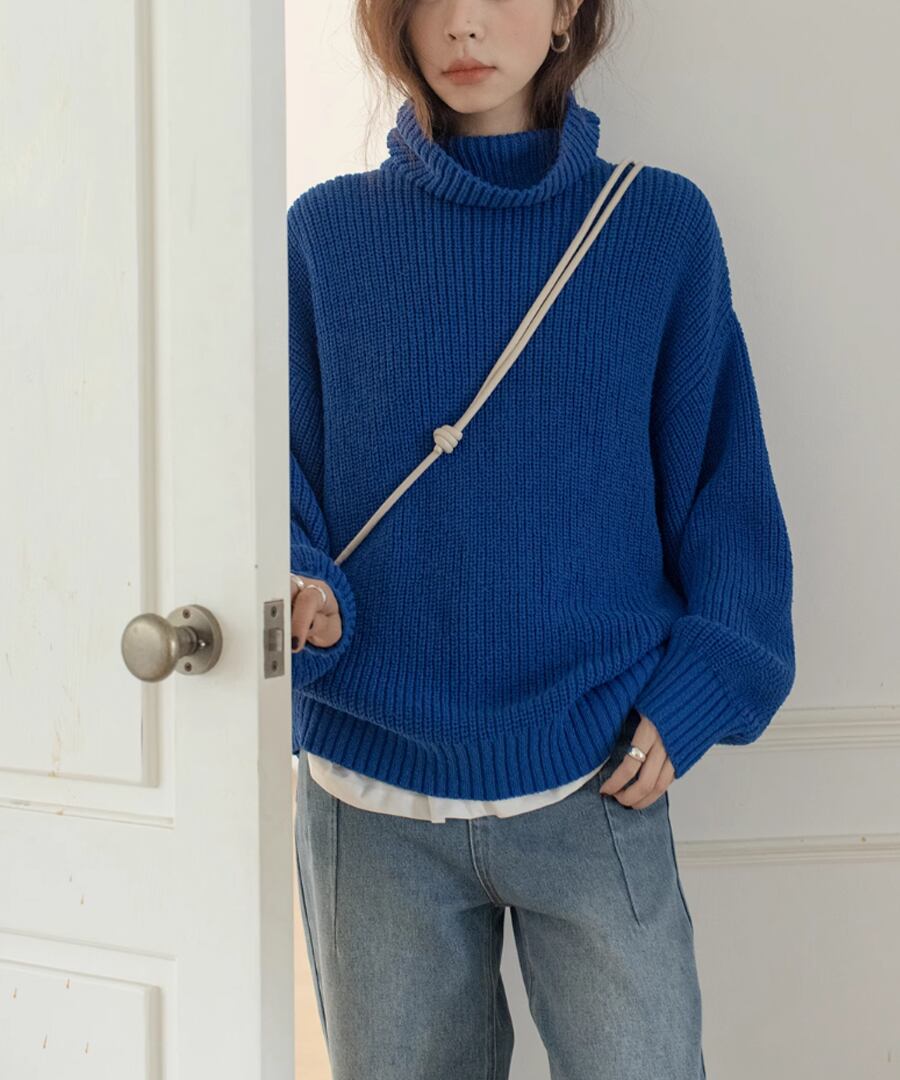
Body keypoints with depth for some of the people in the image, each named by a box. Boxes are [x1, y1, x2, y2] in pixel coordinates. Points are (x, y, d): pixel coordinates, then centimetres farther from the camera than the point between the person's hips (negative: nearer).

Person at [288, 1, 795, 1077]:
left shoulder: (662, 223, 1)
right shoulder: (327, 231, 2)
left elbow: (722, 481, 4)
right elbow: (284, 470, 4)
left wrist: (696, 689, -6)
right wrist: (300, 594, -16)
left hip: (600, 785, 0)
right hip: (372, 803, 1)